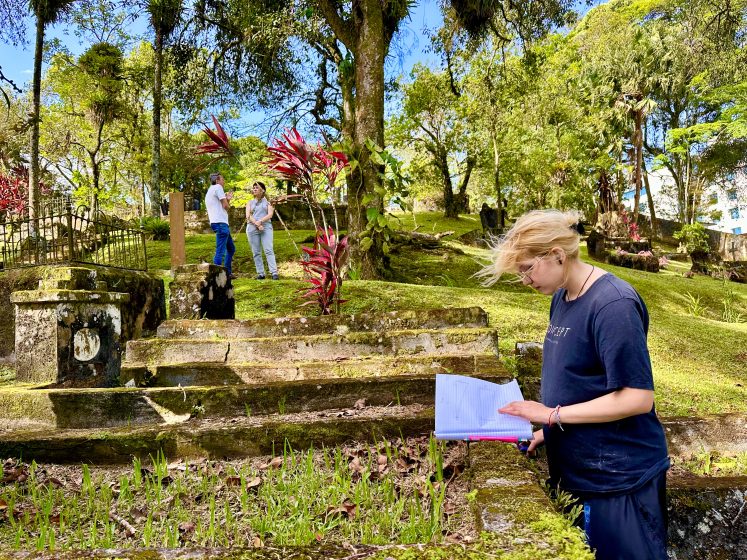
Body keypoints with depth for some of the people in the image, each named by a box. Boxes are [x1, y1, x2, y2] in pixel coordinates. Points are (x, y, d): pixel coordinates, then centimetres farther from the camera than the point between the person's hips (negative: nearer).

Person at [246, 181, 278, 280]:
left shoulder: (268, 201, 13)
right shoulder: (250, 202, 19)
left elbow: (270, 214, -1)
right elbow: (248, 215, 3)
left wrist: (260, 221, -15)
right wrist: (257, 224, -13)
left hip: (266, 227, -2)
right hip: (252, 228, 3)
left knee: (269, 250, -14)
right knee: (256, 252, -1)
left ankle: (274, 273, -20)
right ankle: (260, 273, 1)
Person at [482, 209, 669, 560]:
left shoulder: (613, 305, -22)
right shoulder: (561, 298, 3)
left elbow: (638, 398, -23)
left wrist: (552, 414, -20)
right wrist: (548, 431, 3)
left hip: (620, 478, -8)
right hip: (575, 469, 8)